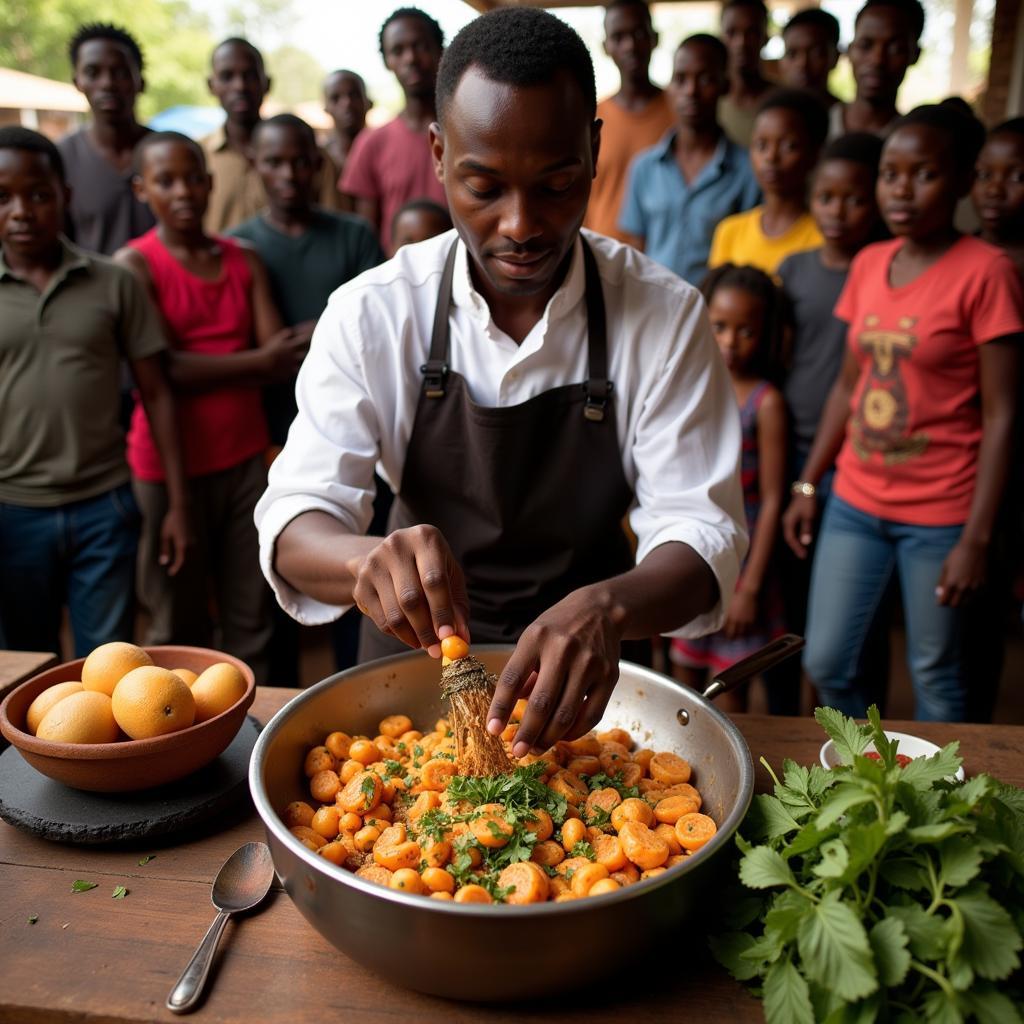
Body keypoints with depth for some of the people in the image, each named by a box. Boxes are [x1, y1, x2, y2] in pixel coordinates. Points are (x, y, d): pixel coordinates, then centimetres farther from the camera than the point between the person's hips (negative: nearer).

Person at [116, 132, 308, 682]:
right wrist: (256, 362, -11)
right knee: (180, 622, 8)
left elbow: (280, 357, -1)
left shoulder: (244, 261, 9)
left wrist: (200, 370, -19)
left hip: (246, 457, 4)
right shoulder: (135, 264, -4)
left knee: (251, 616, 9)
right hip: (172, 465, -3)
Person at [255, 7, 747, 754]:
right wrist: (367, 559, -40)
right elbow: (294, 519, -16)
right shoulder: (371, 313, -11)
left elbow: (701, 530, -16)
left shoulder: (665, 315, -12)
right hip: (412, 655, 1)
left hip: (582, 676, 0)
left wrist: (610, 608, -38)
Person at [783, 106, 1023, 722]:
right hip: (855, 503, 5)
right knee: (825, 665, 10)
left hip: (939, 515, -5)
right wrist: (807, 486, 9)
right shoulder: (869, 264, 6)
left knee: (935, 675, 8)